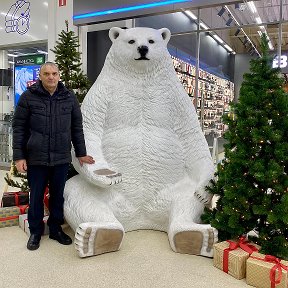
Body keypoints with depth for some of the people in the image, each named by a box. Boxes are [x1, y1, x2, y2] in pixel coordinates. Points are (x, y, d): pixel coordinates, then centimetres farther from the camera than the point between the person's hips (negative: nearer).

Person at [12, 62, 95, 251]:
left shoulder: (69, 97, 3)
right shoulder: (28, 97, -3)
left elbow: (77, 127, 9)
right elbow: (18, 127, -1)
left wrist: (81, 154, 9)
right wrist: (19, 156, -6)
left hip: (62, 158, 2)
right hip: (36, 158, -1)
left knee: (58, 195, 13)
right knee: (36, 196, 11)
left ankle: (56, 228, 32)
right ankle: (35, 231, 29)